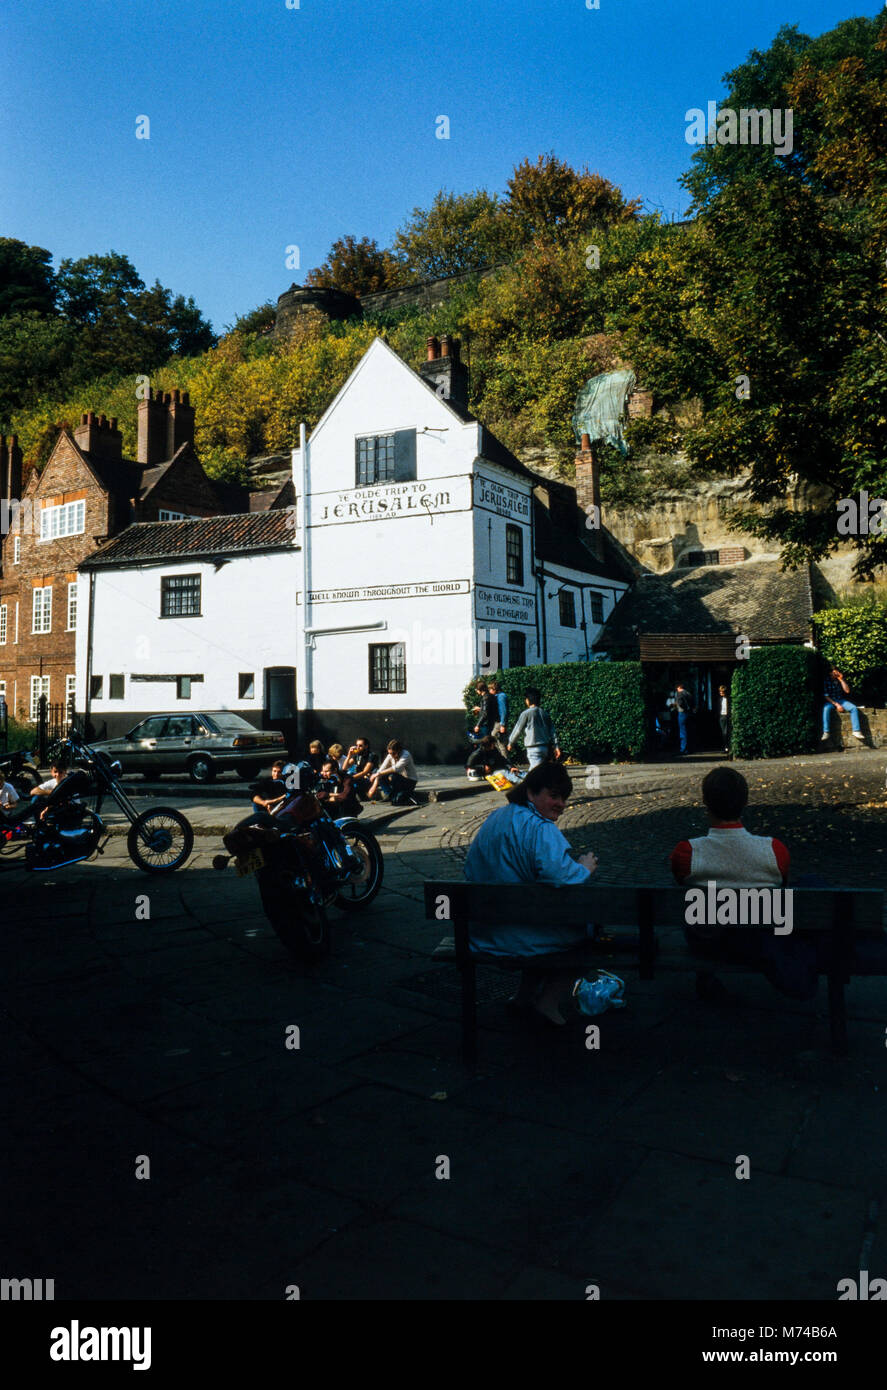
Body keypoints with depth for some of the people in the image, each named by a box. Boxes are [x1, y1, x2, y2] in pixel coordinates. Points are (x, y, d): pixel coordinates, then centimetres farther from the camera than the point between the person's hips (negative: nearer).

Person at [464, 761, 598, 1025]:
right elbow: (558, 878, -33)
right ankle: (548, 1001, 12)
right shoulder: (540, 829, -19)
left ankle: (524, 997, 33)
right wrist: (584, 868, -10)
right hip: (517, 933, -9)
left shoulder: (495, 818, 11)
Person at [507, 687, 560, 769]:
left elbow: (518, 730, -1)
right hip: (546, 747, 7)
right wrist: (555, 746, 12)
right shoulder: (545, 713, 10)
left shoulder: (526, 713, -7)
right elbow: (552, 730, 9)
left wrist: (510, 743, 12)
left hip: (534, 749, -6)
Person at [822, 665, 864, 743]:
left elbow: (847, 691, -7)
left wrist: (841, 680, -13)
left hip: (841, 700, 4)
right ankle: (825, 732, -39)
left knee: (854, 708, -22)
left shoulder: (840, 679, 2)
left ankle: (856, 731, -20)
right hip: (830, 701, -4)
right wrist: (836, 704, -18)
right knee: (826, 709, -37)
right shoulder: (826, 681, -9)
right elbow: (826, 696, -11)